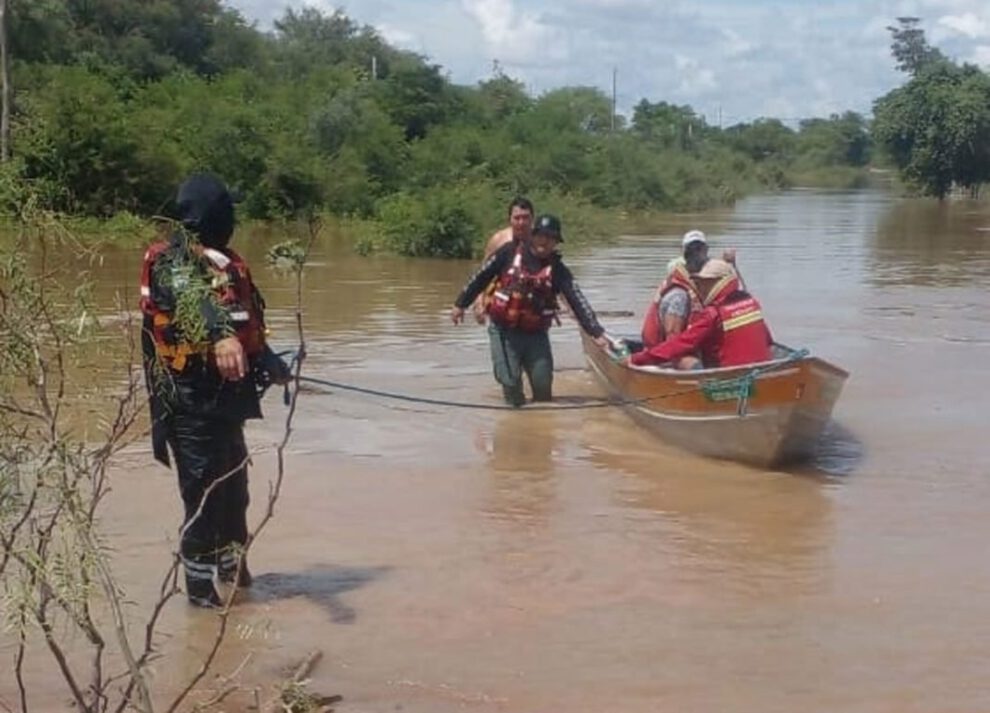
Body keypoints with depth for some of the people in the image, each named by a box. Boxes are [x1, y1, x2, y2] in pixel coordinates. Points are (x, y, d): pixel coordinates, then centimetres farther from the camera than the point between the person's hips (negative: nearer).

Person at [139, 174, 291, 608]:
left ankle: (230, 563, 38)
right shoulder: (174, 261, -13)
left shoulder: (225, 262, 16)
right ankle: (199, 583, 7)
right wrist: (220, 334, -53)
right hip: (192, 400, -9)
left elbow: (248, 323, 28)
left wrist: (269, 364, 34)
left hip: (224, 396, 9)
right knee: (204, 490, -5)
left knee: (233, 483, 20)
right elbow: (193, 299, -36)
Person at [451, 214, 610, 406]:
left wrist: (597, 332, -16)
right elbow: (481, 277, 4)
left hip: (536, 334, 2)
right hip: (504, 331, -1)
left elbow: (578, 301, -8)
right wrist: (461, 303, 7)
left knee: (543, 386, 1)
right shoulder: (510, 252, -5)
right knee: (511, 383, -7)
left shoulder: (557, 269, -2)